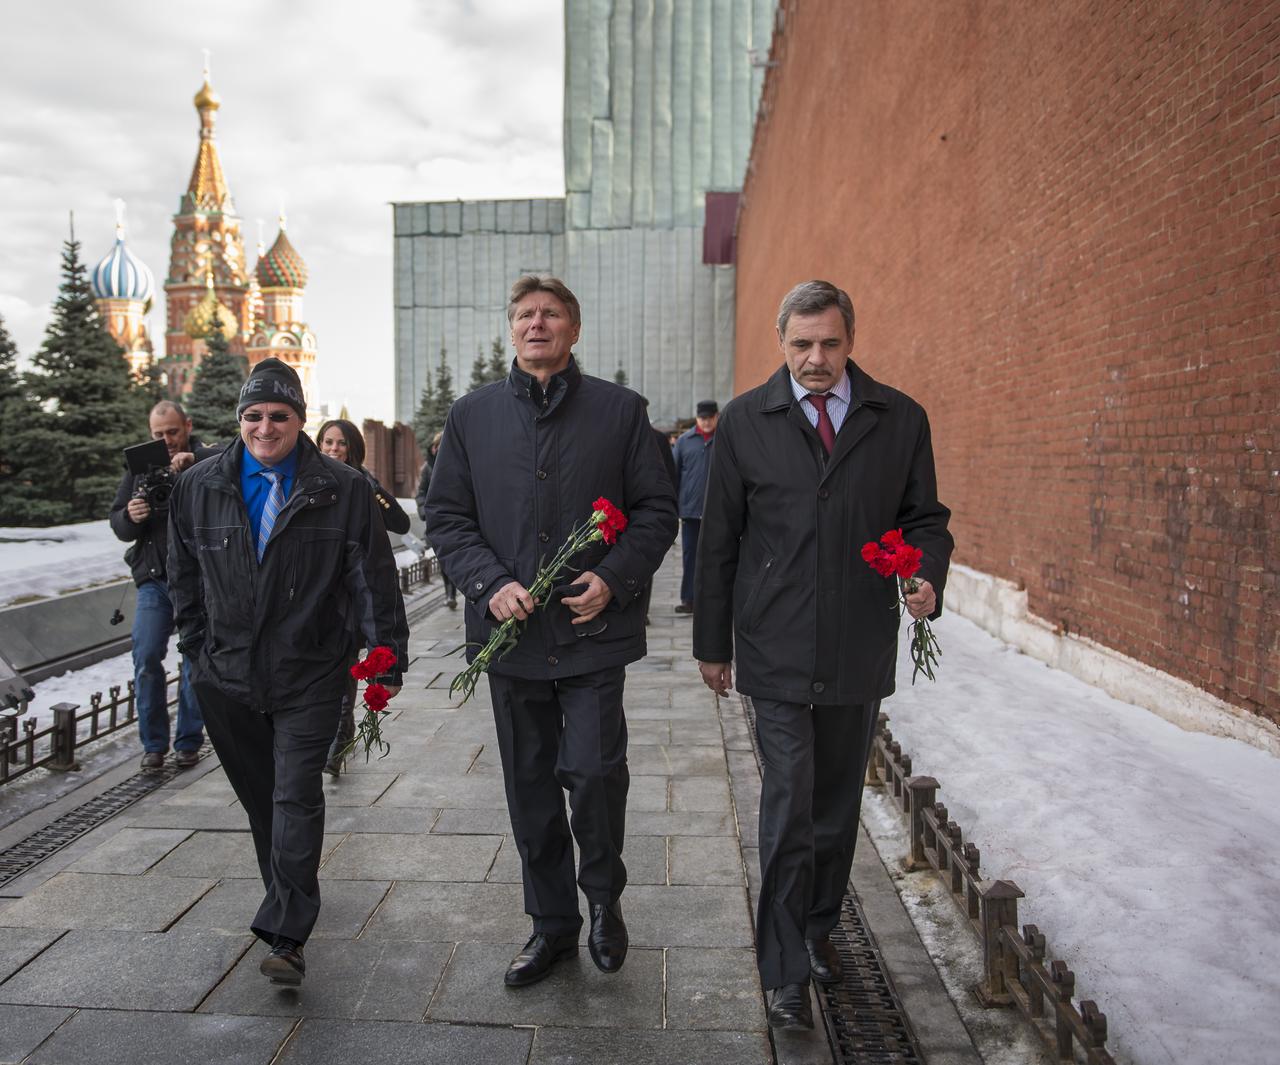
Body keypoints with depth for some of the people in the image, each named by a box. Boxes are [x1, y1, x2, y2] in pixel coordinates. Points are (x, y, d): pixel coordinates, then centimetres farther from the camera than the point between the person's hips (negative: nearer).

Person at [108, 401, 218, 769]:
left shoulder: (209, 461, 1)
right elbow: (117, 524, 9)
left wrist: (195, 460, -28)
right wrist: (130, 516, -15)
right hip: (154, 578, 3)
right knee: (147, 658, -1)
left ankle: (188, 742, 14)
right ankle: (153, 743, 12)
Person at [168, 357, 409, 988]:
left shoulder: (343, 491, -5)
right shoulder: (198, 488, 5)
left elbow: (375, 582, -4)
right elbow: (184, 577, 14)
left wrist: (386, 659, -6)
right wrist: (199, 649, 12)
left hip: (310, 676, -3)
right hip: (226, 676, 4)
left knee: (296, 796, -8)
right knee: (259, 795, 16)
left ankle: (285, 936, -4)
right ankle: (289, 896, 37)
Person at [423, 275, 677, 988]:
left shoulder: (620, 410, 3)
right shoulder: (473, 415, 8)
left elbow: (657, 509, 2)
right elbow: (446, 516, 7)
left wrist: (613, 577, -13)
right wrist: (490, 583, -9)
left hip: (593, 628, -2)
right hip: (511, 630, 3)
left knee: (594, 772, -7)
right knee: (531, 788, 11)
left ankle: (604, 898, 24)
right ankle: (553, 924, 30)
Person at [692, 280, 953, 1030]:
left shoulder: (901, 419, 3)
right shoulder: (746, 421, 0)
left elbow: (925, 517, 9)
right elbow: (720, 539, 3)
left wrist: (928, 576, -13)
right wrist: (713, 642, 4)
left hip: (861, 652, 2)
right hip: (777, 651, -2)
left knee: (839, 804, 16)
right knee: (789, 806, -2)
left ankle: (820, 927, 38)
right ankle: (786, 969, 12)